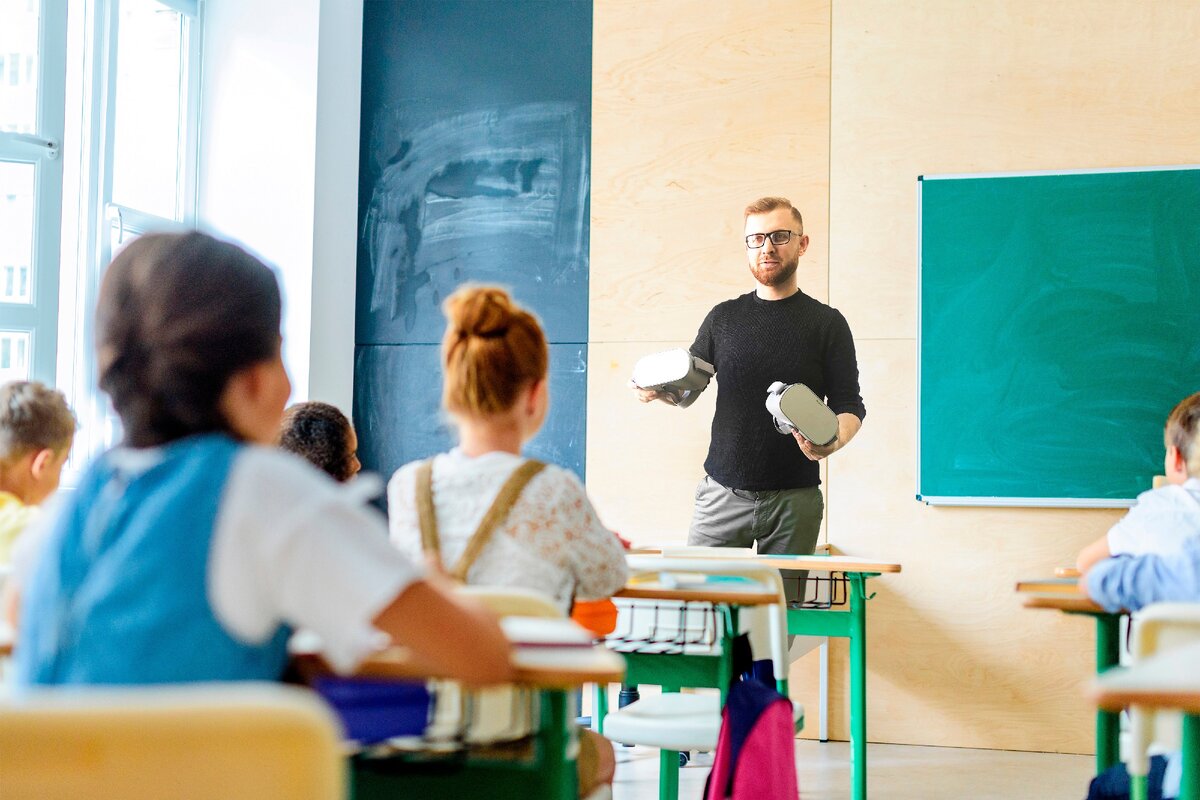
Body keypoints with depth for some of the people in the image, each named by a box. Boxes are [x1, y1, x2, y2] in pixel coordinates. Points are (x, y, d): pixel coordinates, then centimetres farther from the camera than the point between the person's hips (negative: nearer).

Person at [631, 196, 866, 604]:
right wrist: (655, 390, -5)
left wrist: (834, 441, -19)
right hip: (722, 493, 2)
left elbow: (849, 406, 2)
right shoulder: (724, 318, 11)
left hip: (795, 499, -2)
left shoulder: (827, 323, 5)